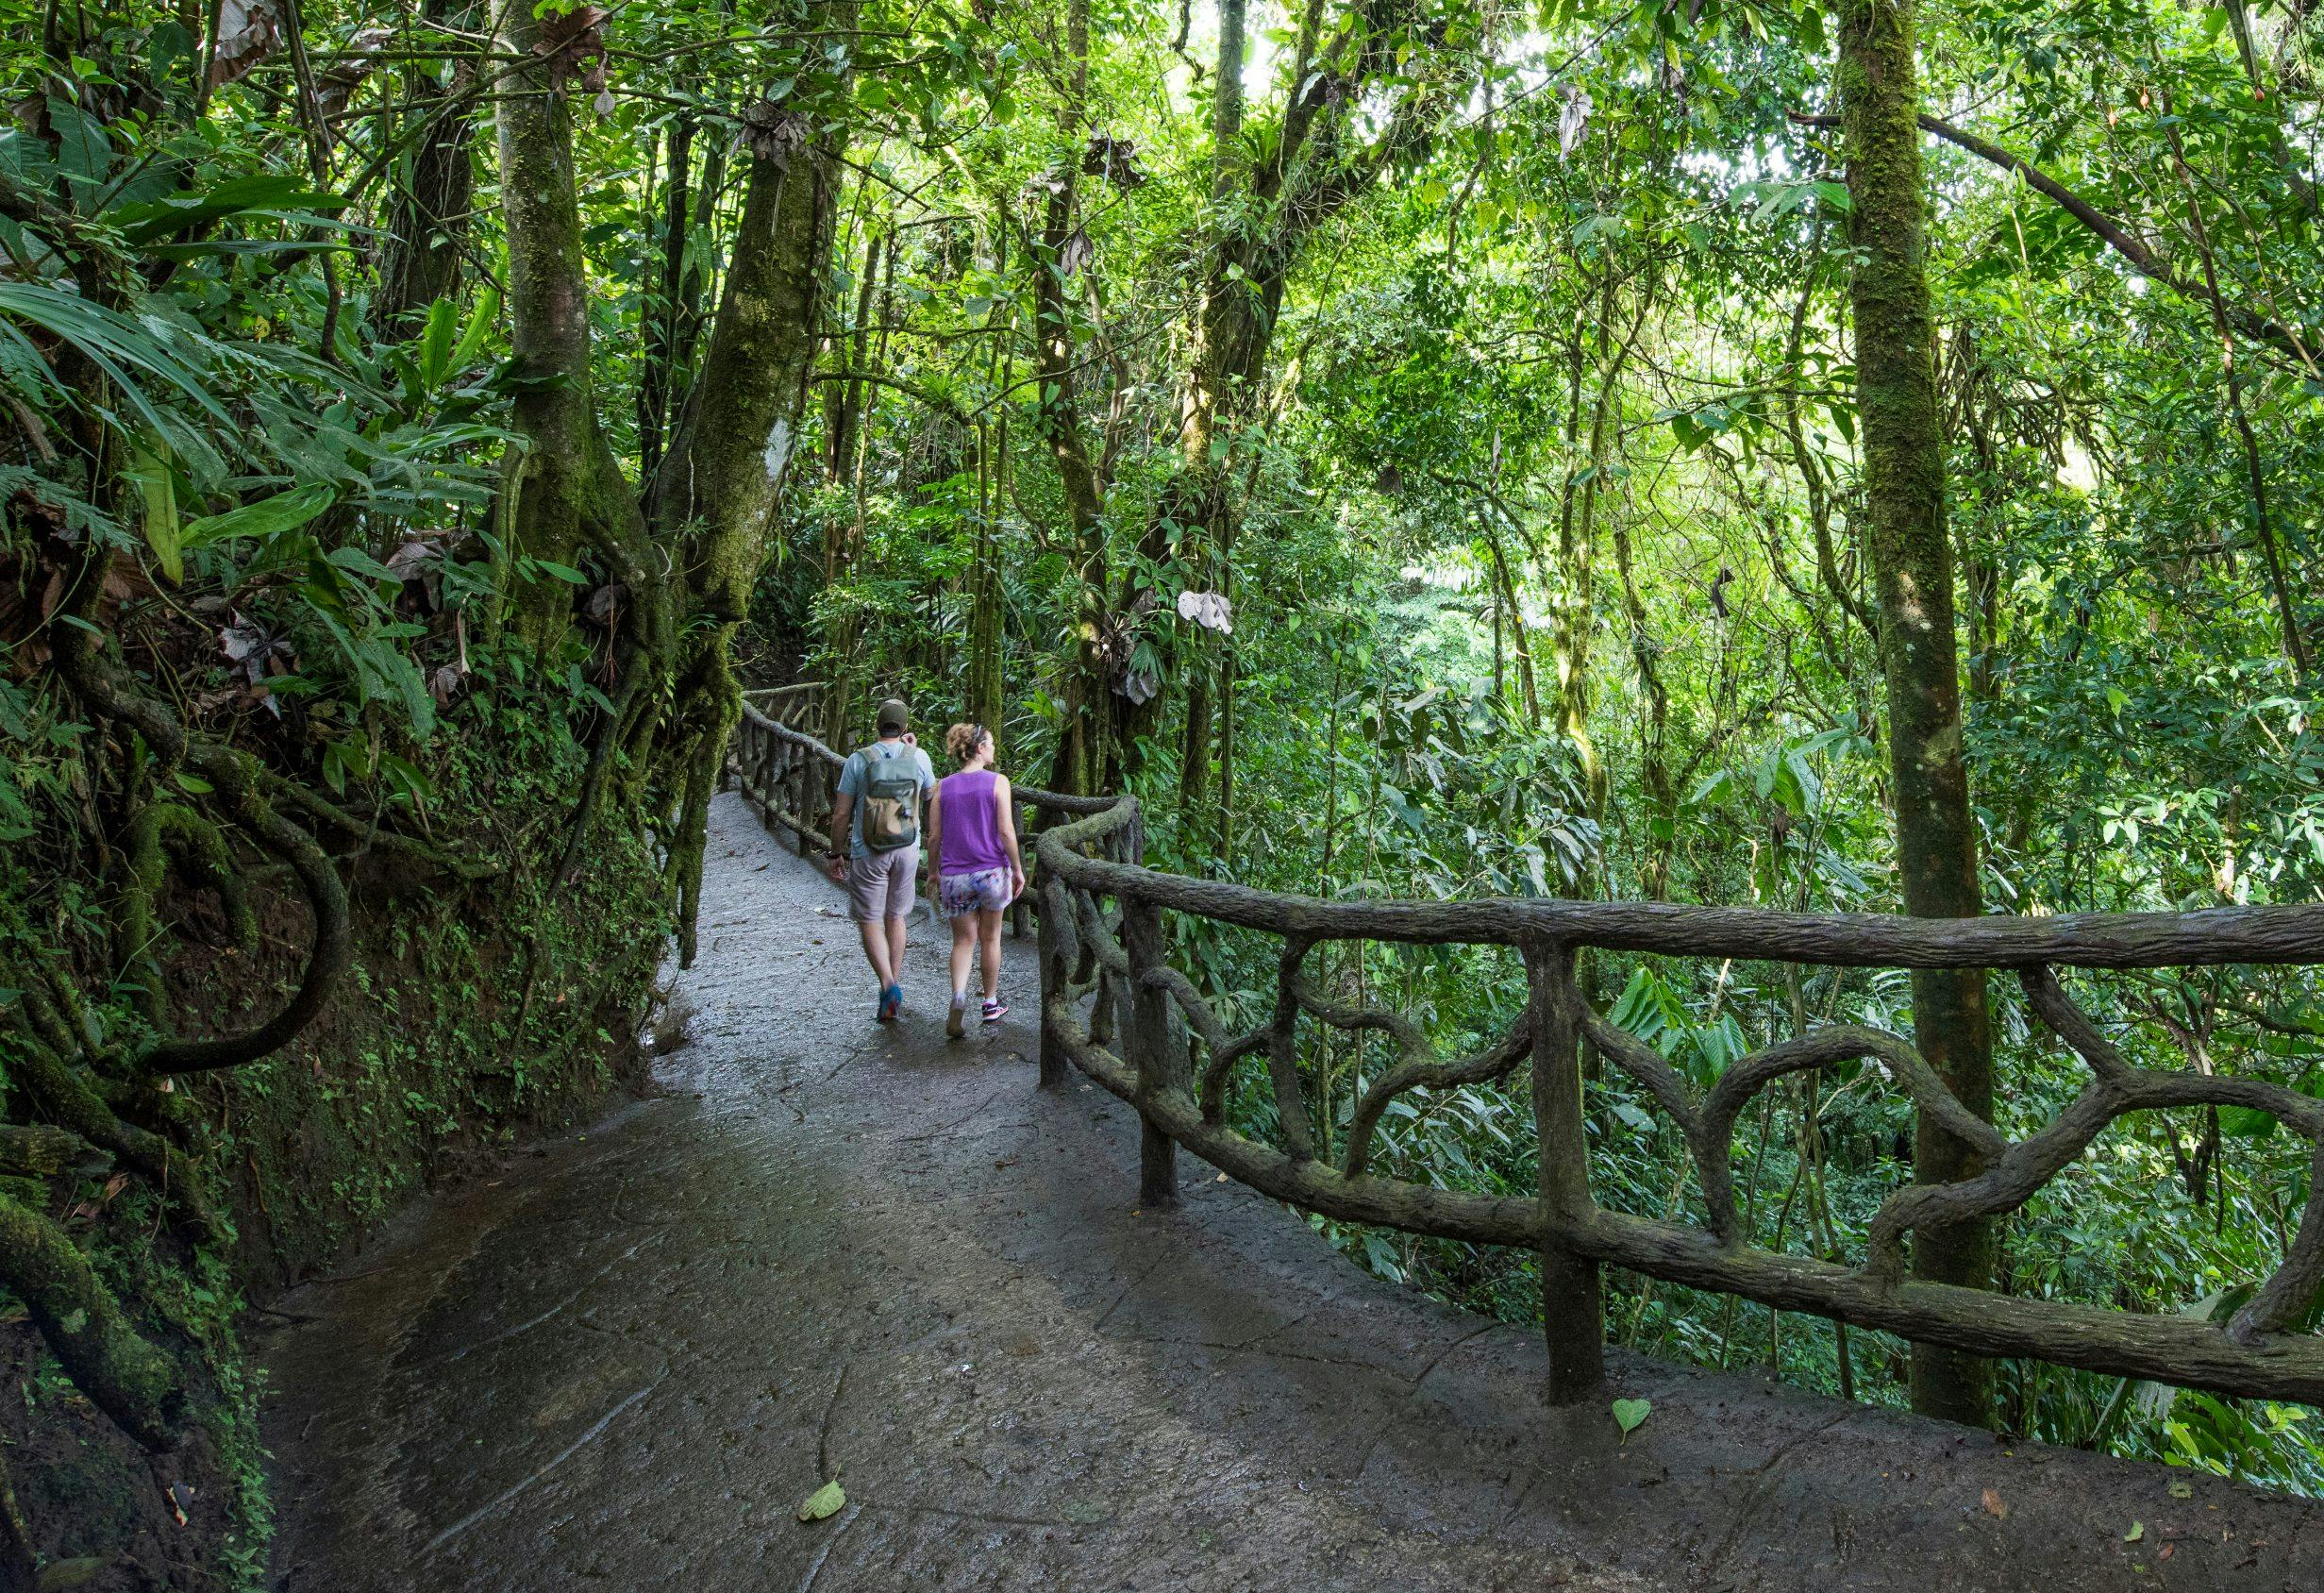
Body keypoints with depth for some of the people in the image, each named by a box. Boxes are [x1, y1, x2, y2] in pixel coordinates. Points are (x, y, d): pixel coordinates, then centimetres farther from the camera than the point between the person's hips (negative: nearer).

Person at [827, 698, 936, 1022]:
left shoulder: (858, 760, -8)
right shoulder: (918, 757, -4)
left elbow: (841, 814, -7)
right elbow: (932, 793, 17)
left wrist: (835, 853, 5)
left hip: (867, 854, -2)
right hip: (907, 851, 3)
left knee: (870, 923, 4)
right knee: (895, 917, 18)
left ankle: (888, 985, -14)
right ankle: (895, 986, 25)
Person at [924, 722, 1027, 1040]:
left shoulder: (942, 787, 2)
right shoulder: (997, 782, -7)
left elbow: (934, 837, 3)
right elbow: (1006, 832, -12)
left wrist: (932, 872, 17)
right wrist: (1018, 869, -2)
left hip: (954, 876, 2)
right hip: (992, 871, -2)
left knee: (963, 941, 11)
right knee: (990, 937, 16)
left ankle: (959, 994, -16)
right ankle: (991, 1004, 28)